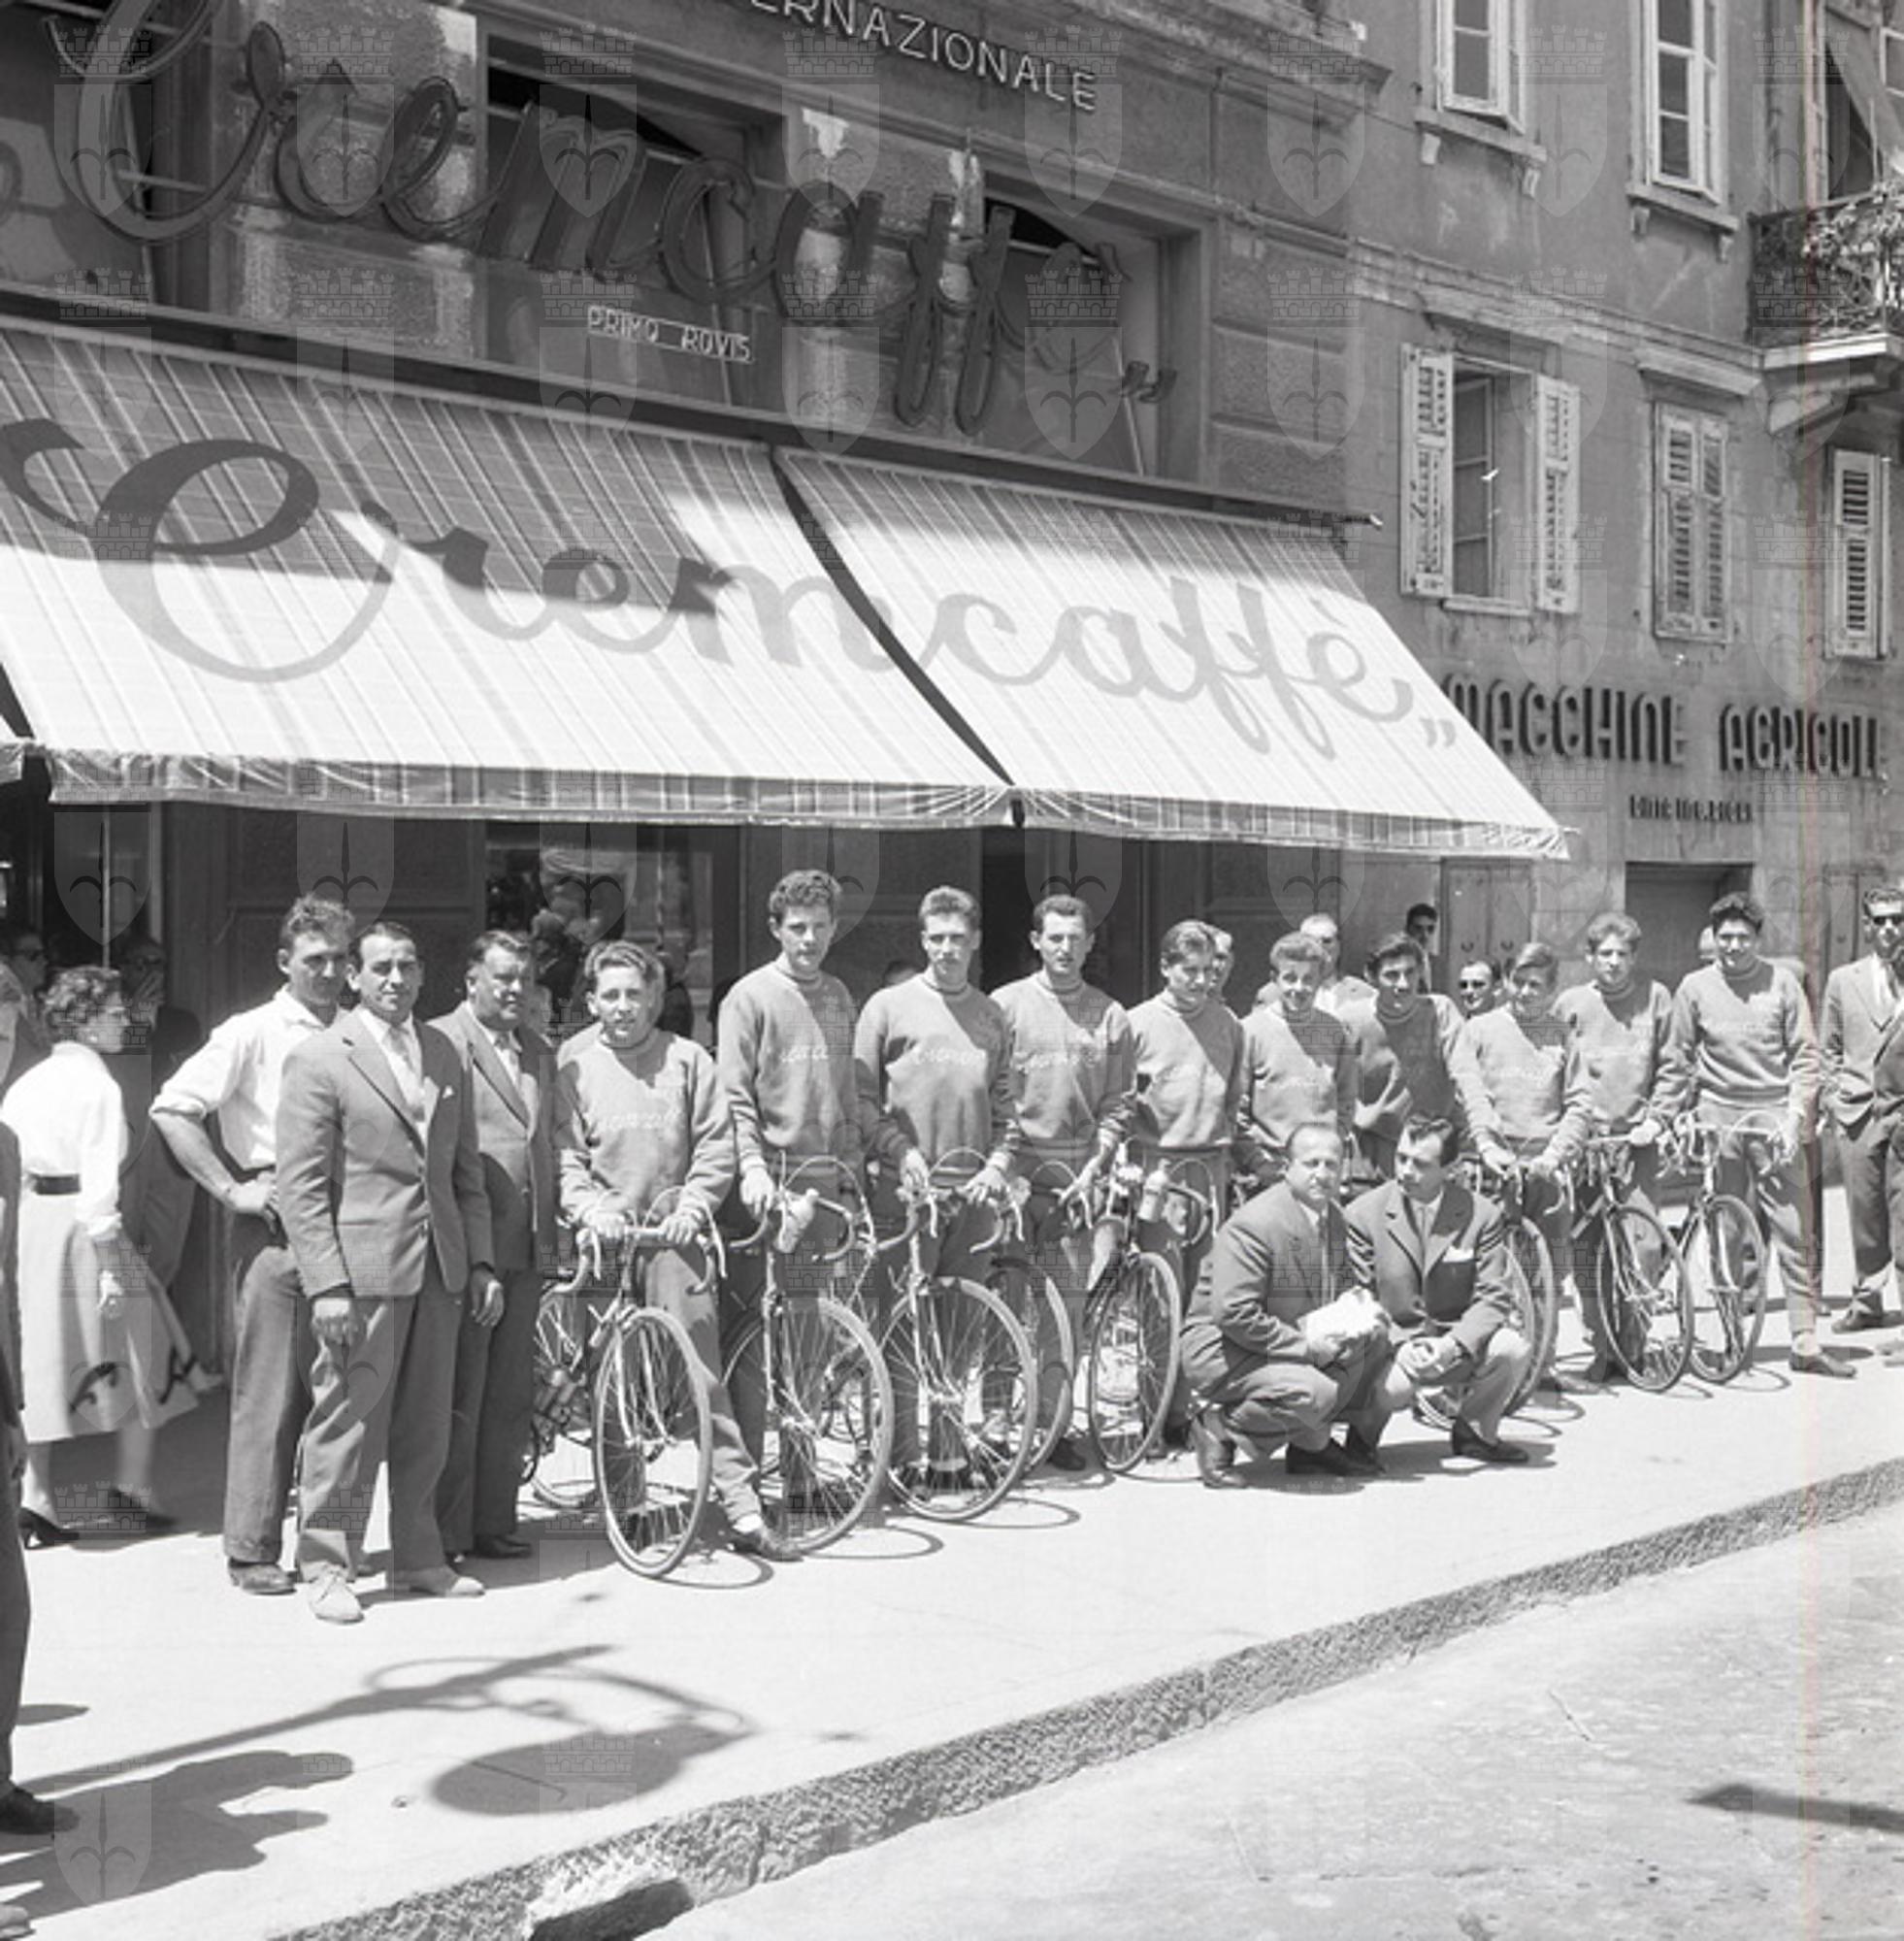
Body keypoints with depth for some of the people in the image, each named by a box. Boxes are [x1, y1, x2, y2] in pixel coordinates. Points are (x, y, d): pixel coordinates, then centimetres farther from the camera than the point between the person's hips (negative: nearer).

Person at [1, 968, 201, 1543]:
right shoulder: (98, 1085, -11)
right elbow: (99, 1181, -17)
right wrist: (109, 1266, -17)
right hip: (81, 1224, -7)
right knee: (142, 1354, 8)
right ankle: (133, 1490, 11)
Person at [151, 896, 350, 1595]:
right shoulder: (253, 1033, -3)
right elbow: (171, 1109, -9)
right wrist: (231, 1190, -12)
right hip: (276, 1224, -5)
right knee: (268, 1394, -2)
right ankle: (252, 1551, 7)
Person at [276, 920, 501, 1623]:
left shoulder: (443, 1053, 14)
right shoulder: (318, 1059, -5)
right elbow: (300, 1186, -9)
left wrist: (480, 1261, 11)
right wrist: (327, 1285, -15)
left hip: (439, 1269, 6)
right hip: (362, 1270, -6)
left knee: (425, 1426, 12)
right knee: (347, 1420, -3)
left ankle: (418, 1557, 23)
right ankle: (325, 1568, 9)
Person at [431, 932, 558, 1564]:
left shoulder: (539, 1050, 16)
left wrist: (552, 1236, 13)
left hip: (526, 1245, 7)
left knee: (510, 1396, 11)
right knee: (458, 1395, -1)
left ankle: (494, 1523, 20)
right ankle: (445, 1531, 7)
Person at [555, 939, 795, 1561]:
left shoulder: (686, 1059, 7)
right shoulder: (574, 1064, 6)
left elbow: (716, 1144, 5)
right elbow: (565, 1153, 3)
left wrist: (692, 1207, -7)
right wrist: (592, 1208, -12)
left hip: (673, 1234, -1)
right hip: (606, 1237, 1)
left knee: (702, 1365, -7)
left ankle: (743, 1510, -6)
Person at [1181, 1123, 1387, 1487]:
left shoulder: (1334, 1217, 6)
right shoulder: (1252, 1225, -22)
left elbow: (1338, 1291, 21)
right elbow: (1233, 1315, -28)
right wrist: (1304, 1346, -26)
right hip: (1222, 1346, -9)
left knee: (1374, 1341, -8)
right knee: (1314, 1393, -31)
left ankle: (1312, 1446, 4)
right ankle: (1217, 1425, -8)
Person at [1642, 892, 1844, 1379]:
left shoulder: (1781, 983, 4)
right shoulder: (1695, 988, 5)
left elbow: (1805, 1057, 3)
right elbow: (1676, 1062, 10)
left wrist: (1794, 1117, -7)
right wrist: (1657, 1118, 3)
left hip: (1775, 1121, 0)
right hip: (1719, 1123, 0)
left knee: (1793, 1232, -3)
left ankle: (1805, 1341, 0)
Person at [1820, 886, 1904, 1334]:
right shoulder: (1843, 980, 12)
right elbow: (1828, 1048, 16)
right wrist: (1834, 1095, 7)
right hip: (1858, 1112, 2)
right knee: (1864, 1211, 6)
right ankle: (1867, 1298, 16)